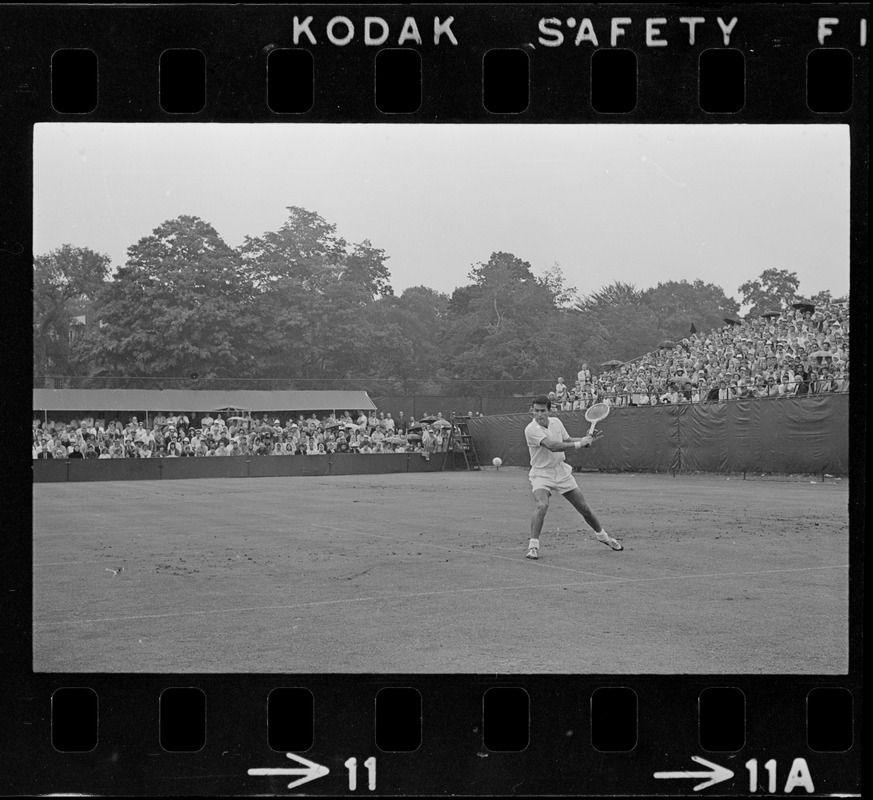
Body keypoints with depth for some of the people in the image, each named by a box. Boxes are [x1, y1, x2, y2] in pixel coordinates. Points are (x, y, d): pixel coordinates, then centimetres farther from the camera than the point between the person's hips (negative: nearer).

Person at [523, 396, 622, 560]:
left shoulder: (556, 422, -1)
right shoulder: (531, 429, -22)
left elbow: (567, 440, 14)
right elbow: (552, 446, -31)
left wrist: (584, 440, -6)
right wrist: (579, 444, -28)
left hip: (561, 471, 5)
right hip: (541, 474, -5)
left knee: (584, 507, 10)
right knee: (542, 505, -31)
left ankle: (602, 535, 32)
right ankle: (533, 546, -24)